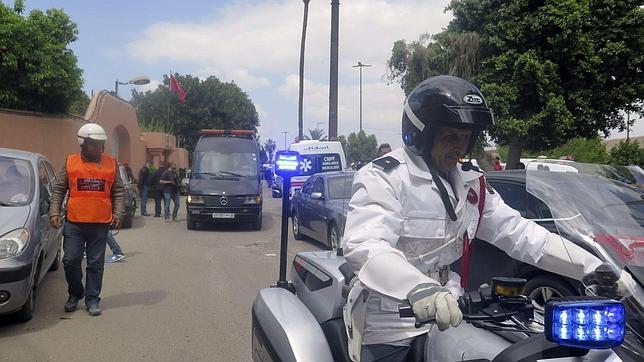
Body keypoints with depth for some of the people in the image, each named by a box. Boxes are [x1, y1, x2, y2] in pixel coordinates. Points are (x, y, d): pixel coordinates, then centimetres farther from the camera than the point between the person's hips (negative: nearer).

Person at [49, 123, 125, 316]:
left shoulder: (111, 164, 5)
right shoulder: (70, 162, 3)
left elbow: (118, 192, 8)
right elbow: (58, 190, 7)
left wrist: (118, 214, -3)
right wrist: (54, 212, -2)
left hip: (101, 224, 0)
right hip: (74, 223, 0)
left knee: (95, 264, 6)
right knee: (71, 261, 2)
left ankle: (92, 299, 17)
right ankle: (75, 294, 25)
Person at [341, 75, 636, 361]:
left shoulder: (469, 183, 6)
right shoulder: (383, 178, -17)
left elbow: (517, 232, 5)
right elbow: (362, 245, -33)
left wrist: (592, 267, -4)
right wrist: (417, 287, -51)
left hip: (446, 319, 6)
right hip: (391, 334, -6)